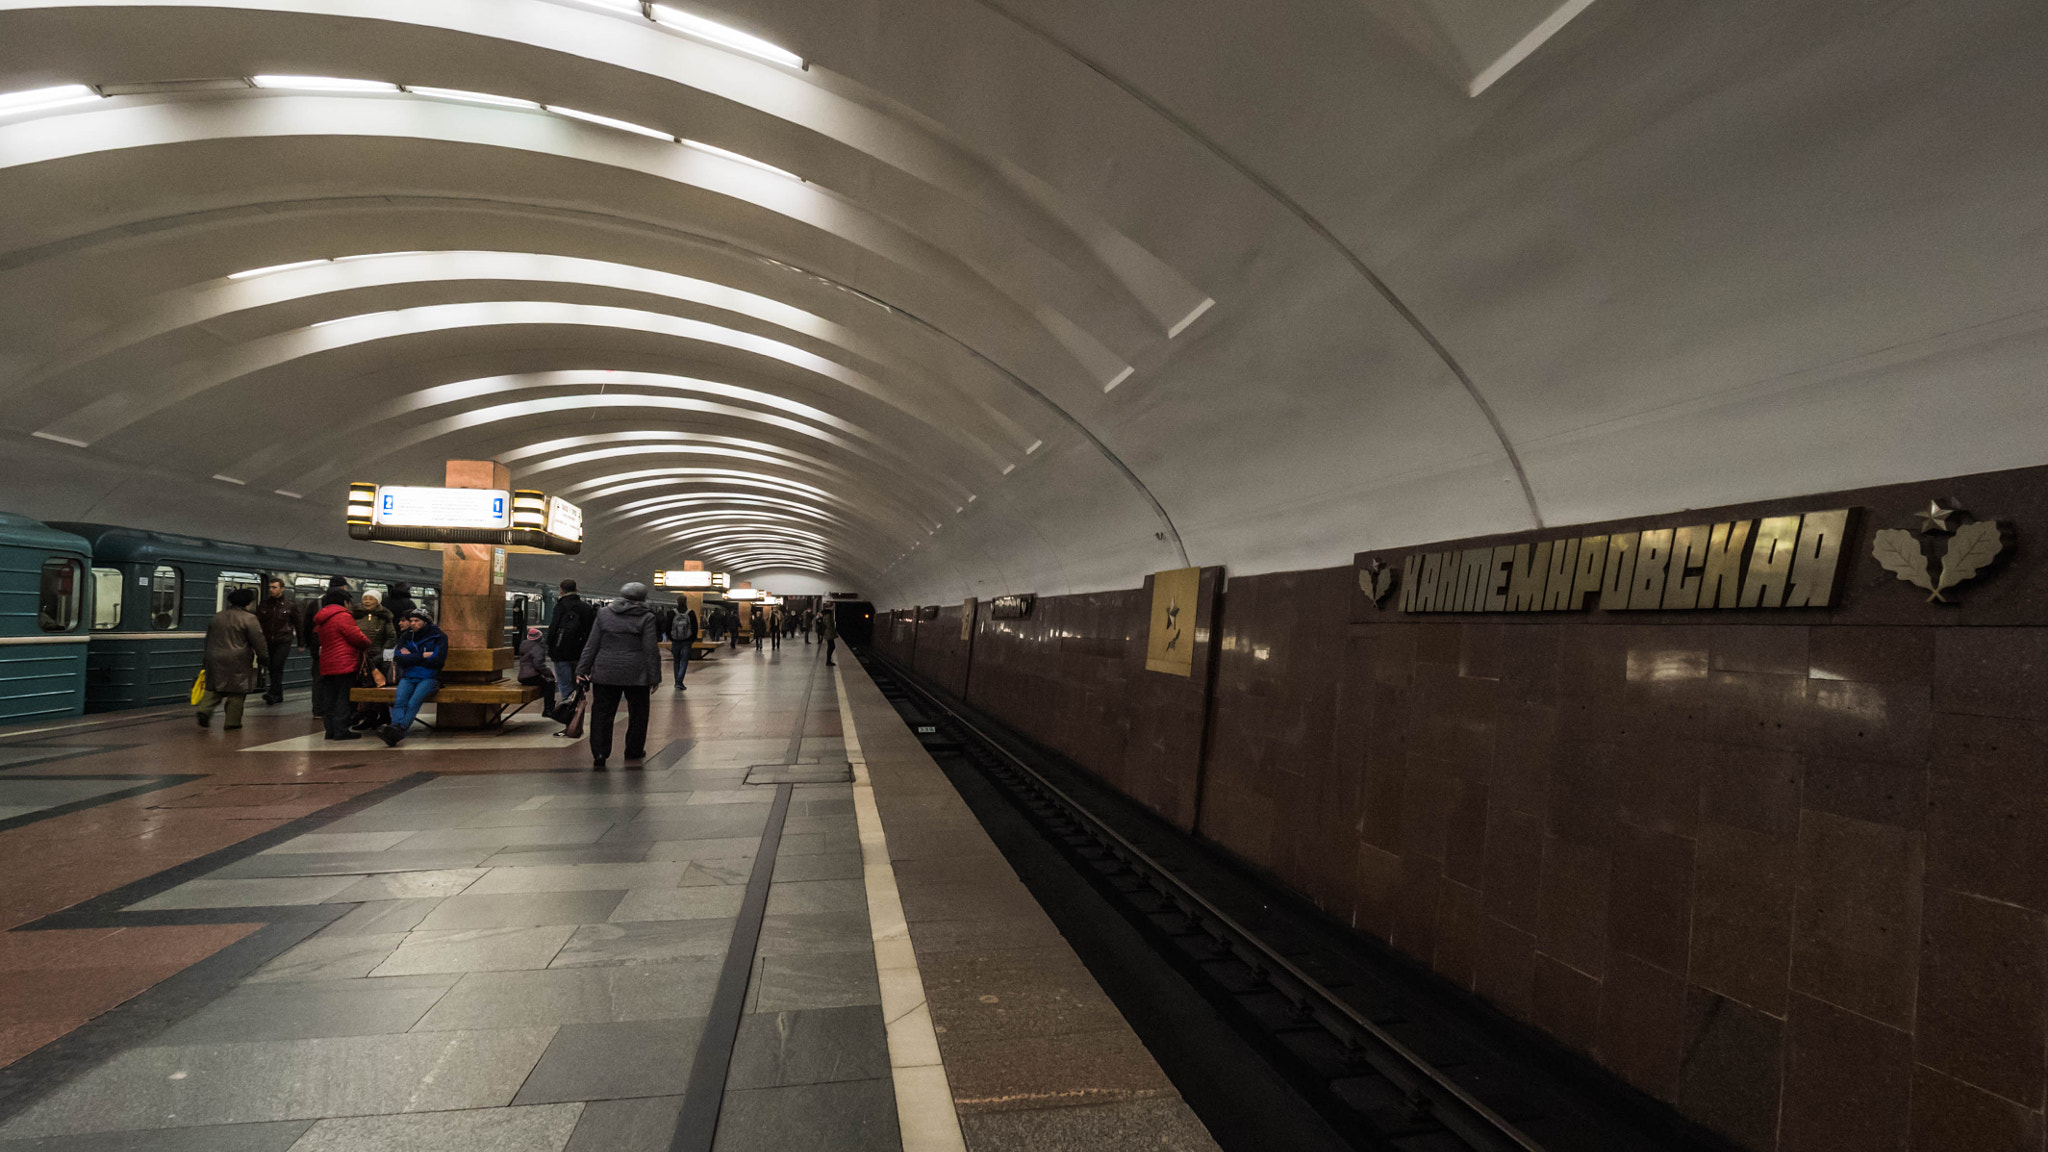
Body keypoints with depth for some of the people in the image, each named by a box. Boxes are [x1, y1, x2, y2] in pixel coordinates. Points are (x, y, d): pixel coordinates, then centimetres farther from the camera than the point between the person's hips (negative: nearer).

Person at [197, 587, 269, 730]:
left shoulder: (217, 616, 12)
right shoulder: (249, 618, -9)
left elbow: (209, 639, 20)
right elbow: (258, 640, -8)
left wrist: (208, 657, 28)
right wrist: (263, 656, 5)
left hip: (215, 659, 5)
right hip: (237, 662, -5)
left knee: (215, 689, 15)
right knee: (236, 693, 2)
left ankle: (205, 710, -7)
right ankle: (232, 721, 4)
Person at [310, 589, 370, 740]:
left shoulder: (322, 619, 17)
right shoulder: (343, 616, -11)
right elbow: (357, 637, -13)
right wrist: (368, 643, 8)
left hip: (326, 664, 9)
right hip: (344, 665, -9)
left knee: (329, 698, 11)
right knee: (344, 698, -5)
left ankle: (330, 730, 13)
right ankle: (341, 730, -6)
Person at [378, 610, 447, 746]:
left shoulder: (439, 636, 4)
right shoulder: (406, 636, 16)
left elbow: (437, 660, -9)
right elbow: (400, 658, 0)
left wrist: (411, 658, -3)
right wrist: (422, 656, -8)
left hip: (429, 678, -3)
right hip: (408, 677, 3)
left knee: (413, 702, -31)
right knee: (400, 701, -27)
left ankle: (398, 729, -47)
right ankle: (396, 730, -47)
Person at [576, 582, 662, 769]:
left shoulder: (604, 613, 6)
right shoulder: (646, 617, -4)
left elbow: (592, 645, 5)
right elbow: (651, 650, -6)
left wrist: (582, 669, 9)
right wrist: (655, 677, -1)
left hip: (605, 672, 2)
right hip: (636, 674, -2)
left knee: (602, 713, 6)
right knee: (637, 713, 13)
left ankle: (599, 754, -2)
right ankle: (634, 751, 22)